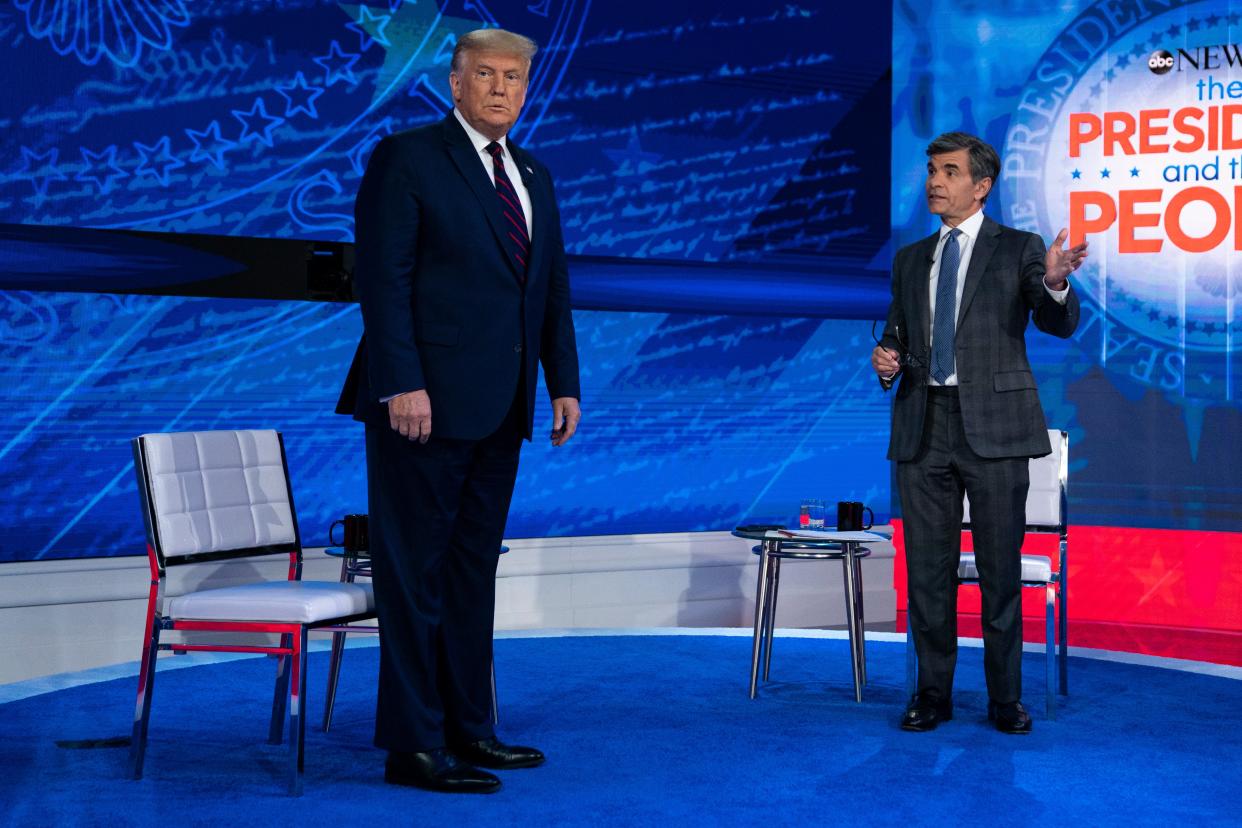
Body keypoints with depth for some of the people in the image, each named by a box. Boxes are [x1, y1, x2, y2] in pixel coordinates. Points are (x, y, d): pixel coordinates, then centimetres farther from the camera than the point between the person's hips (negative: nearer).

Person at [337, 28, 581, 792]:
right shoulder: (407, 159, -4)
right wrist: (403, 384, -19)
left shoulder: (534, 177, 17)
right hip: (426, 400, -7)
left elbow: (553, 289, 18)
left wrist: (564, 383, 10)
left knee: (474, 571, 12)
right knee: (416, 574, -2)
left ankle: (468, 728, 20)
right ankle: (414, 745, 4)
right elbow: (383, 278, -11)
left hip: (499, 410, 7)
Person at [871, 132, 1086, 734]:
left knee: (1001, 568, 1)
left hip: (993, 424, -4)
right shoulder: (910, 260, 16)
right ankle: (933, 694, 17)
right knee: (926, 568, 7)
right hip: (923, 427, 4)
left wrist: (1054, 285, -29)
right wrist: (886, 359, -3)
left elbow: (1060, 325, -8)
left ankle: (1005, 699, 11)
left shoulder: (1019, 249, 3)